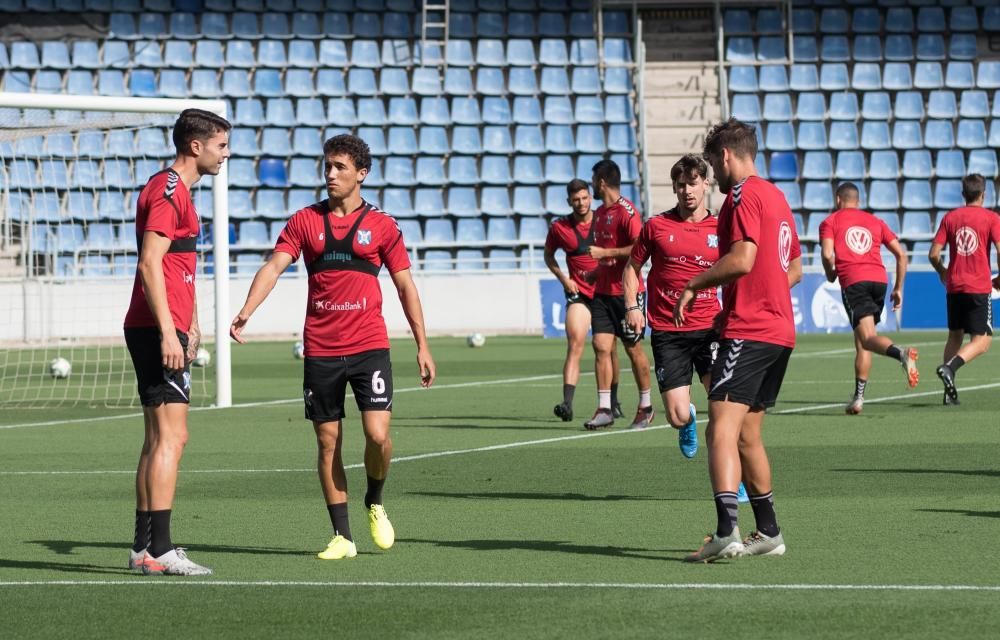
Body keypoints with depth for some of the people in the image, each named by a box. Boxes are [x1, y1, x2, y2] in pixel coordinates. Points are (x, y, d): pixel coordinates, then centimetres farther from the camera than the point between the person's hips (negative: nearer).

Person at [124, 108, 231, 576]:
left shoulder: (176, 190, 19)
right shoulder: (167, 192, -12)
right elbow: (150, 264, -20)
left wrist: (191, 323, 25)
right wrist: (168, 332, -24)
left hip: (162, 331, 11)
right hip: (159, 330, -11)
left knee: (158, 440, 11)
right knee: (171, 437, -12)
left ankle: (144, 546, 14)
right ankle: (159, 550, -14)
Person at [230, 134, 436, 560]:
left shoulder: (381, 225, 4)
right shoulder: (304, 221, 5)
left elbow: (405, 286, 7)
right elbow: (274, 266, -5)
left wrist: (422, 345, 3)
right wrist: (246, 311, -22)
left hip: (369, 347, -1)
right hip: (320, 351, 1)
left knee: (378, 434, -14)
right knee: (328, 442, 3)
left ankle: (375, 504, 15)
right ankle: (342, 536, 10)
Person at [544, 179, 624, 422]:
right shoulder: (559, 227, 0)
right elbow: (549, 255, 17)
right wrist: (563, 278, 2)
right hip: (579, 293, -1)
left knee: (609, 348, 9)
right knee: (574, 345, -16)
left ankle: (613, 401, 24)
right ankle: (567, 403, -25)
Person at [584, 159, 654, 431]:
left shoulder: (627, 212, -14)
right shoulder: (599, 213, 13)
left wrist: (604, 253, -20)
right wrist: (595, 273, 22)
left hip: (627, 292, -7)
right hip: (603, 292, 8)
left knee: (634, 348, 3)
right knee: (601, 346, -2)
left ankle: (645, 407, 15)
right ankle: (604, 409, -3)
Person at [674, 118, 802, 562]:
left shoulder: (744, 194, -9)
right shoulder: (776, 196, 20)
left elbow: (742, 259, -21)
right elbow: (795, 269, 27)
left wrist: (694, 285, -7)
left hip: (748, 333, -10)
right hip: (780, 330, 10)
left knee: (721, 430, -17)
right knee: (747, 435, 18)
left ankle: (726, 532, -30)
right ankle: (768, 533, 22)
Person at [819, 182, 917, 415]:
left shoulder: (830, 222, 12)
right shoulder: (875, 222, 23)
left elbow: (827, 254, -5)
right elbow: (901, 254, 17)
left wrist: (831, 275, 15)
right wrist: (898, 288, 21)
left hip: (853, 282, -5)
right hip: (879, 279, 5)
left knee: (868, 338, -16)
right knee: (861, 341, 14)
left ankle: (901, 353, -47)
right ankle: (858, 397, 10)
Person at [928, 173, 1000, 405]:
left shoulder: (950, 218, 6)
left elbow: (934, 254, 2)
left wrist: (942, 272, 22)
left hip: (954, 287, 4)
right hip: (979, 288, -4)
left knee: (955, 336, 15)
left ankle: (950, 393, 7)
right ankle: (950, 367, -27)